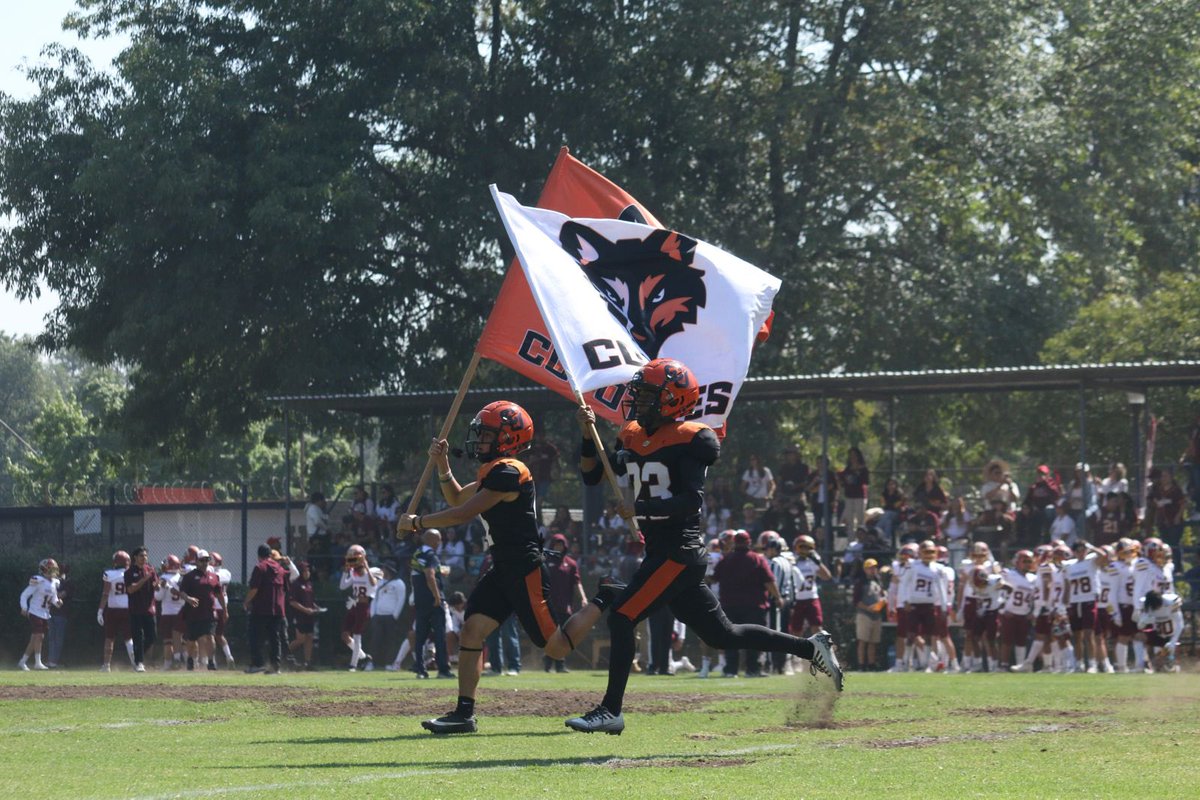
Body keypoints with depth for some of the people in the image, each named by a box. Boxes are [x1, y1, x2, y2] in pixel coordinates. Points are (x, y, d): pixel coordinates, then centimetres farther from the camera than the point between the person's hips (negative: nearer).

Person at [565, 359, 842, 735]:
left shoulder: (688, 441, -12)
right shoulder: (633, 438, 13)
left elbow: (693, 500, -20)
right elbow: (591, 475, 17)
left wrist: (641, 507, -28)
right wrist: (588, 433, 3)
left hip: (679, 552, -9)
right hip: (661, 551, 9)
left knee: (621, 617, -14)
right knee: (721, 634, 14)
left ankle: (610, 710, -10)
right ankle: (810, 648, 23)